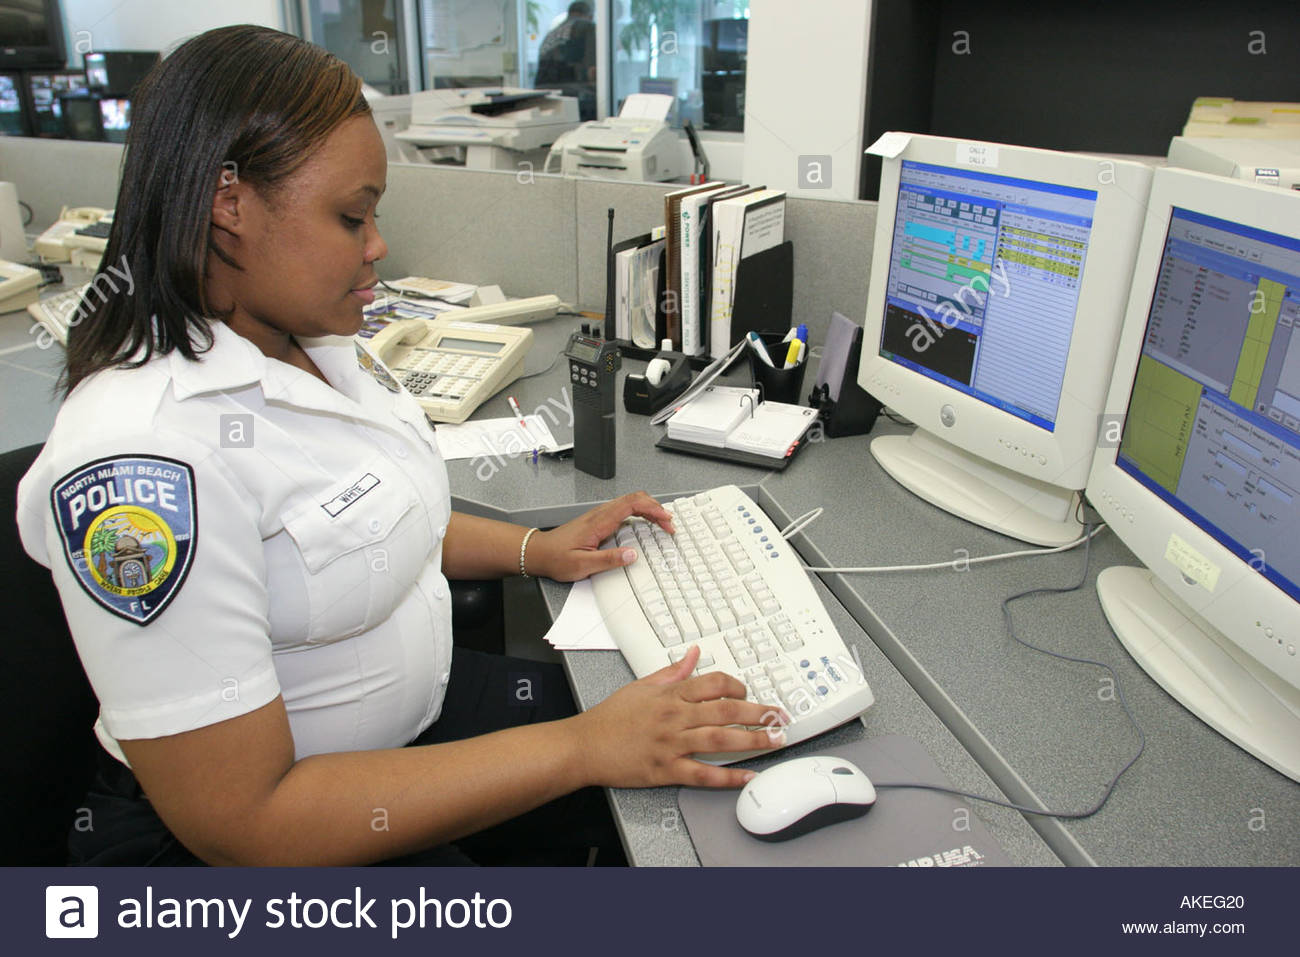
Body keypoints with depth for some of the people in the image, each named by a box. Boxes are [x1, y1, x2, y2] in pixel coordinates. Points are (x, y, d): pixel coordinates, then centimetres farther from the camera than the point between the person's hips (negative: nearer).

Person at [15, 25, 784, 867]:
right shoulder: (142, 457, -29)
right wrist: (580, 749, -28)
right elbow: (238, 819, -28)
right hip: (249, 843, -7)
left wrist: (535, 548, 2)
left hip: (422, 711, 8)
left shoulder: (310, 341, -2)